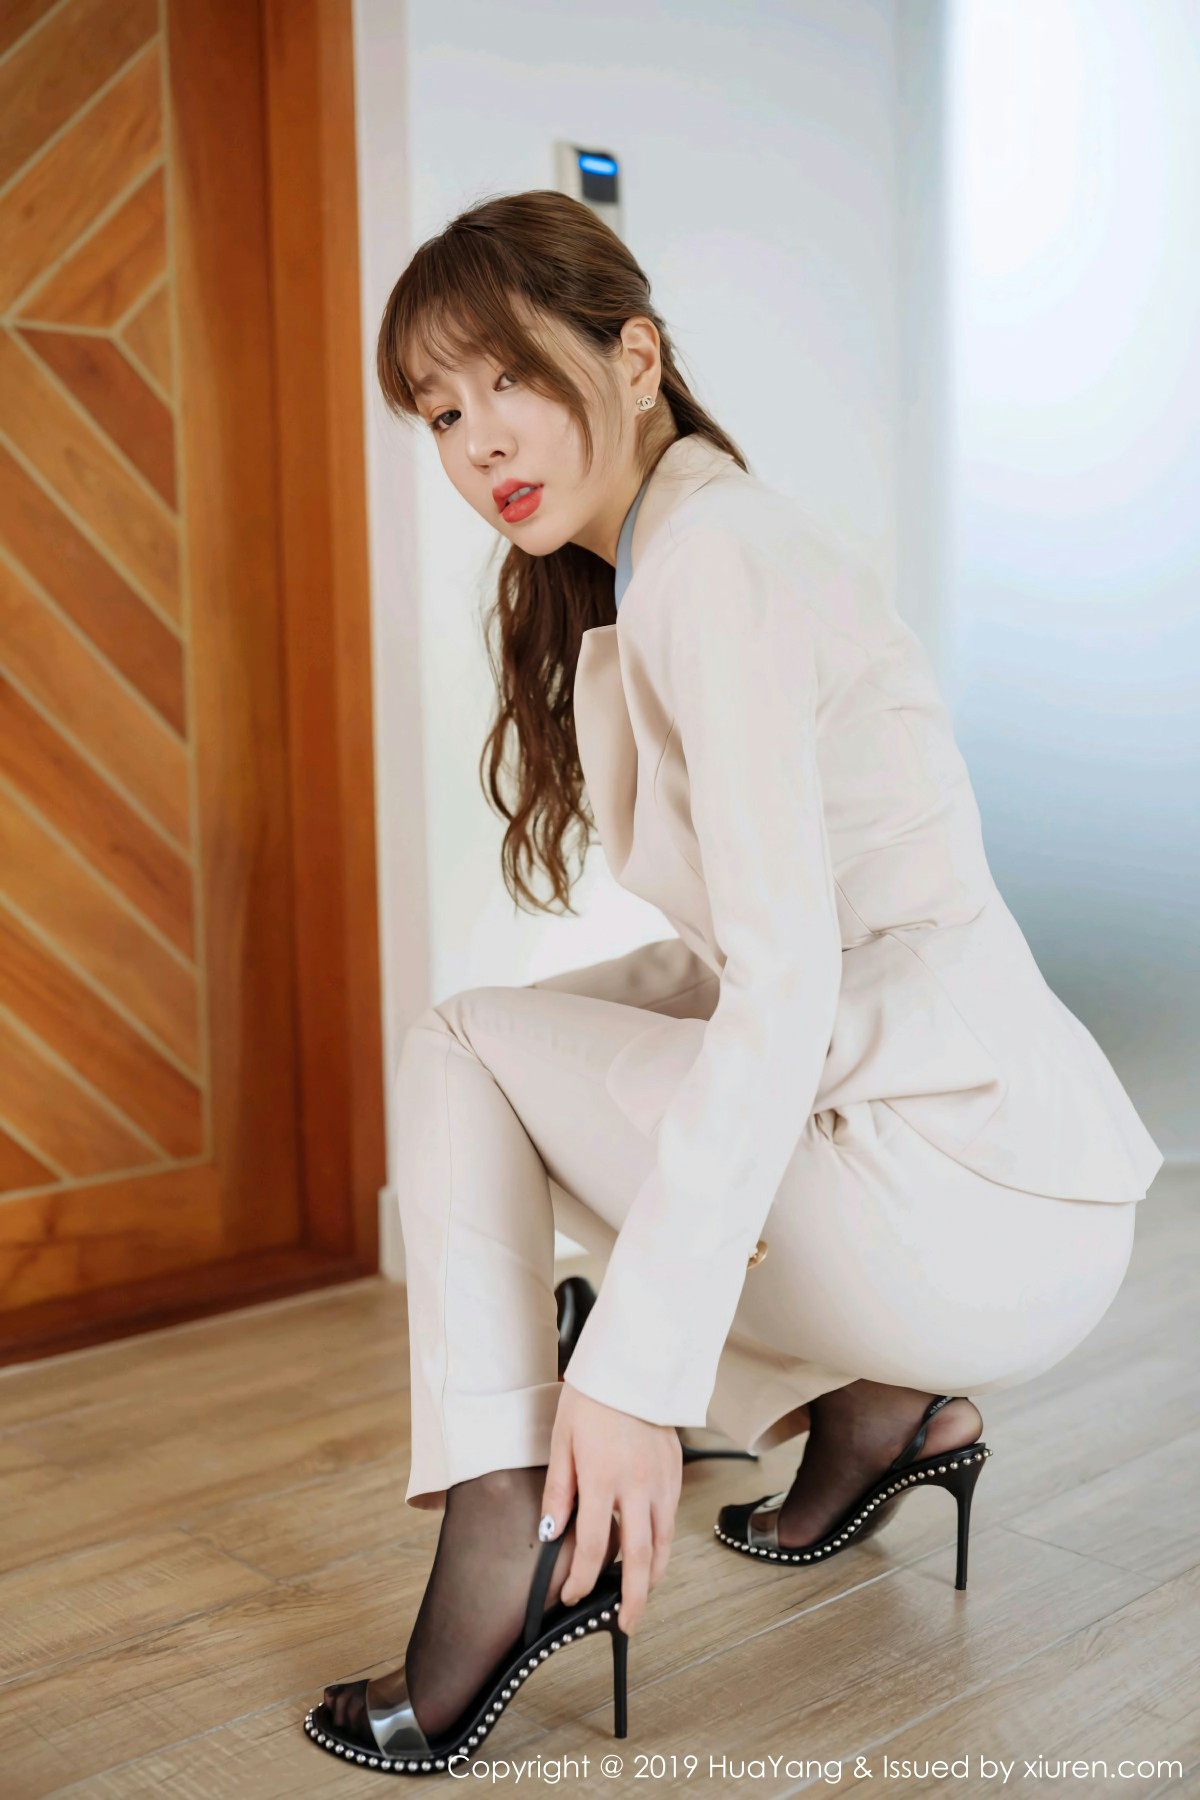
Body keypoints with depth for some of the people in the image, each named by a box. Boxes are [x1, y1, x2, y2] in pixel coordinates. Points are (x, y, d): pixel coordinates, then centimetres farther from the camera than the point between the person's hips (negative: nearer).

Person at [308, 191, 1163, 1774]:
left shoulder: (718, 550, -13)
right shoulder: (634, 583, 16)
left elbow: (788, 979, -23)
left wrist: (639, 1369, -25)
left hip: (979, 1198, -9)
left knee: (460, 1051, -5)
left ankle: (508, 1537, -9)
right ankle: (877, 1402, 22)